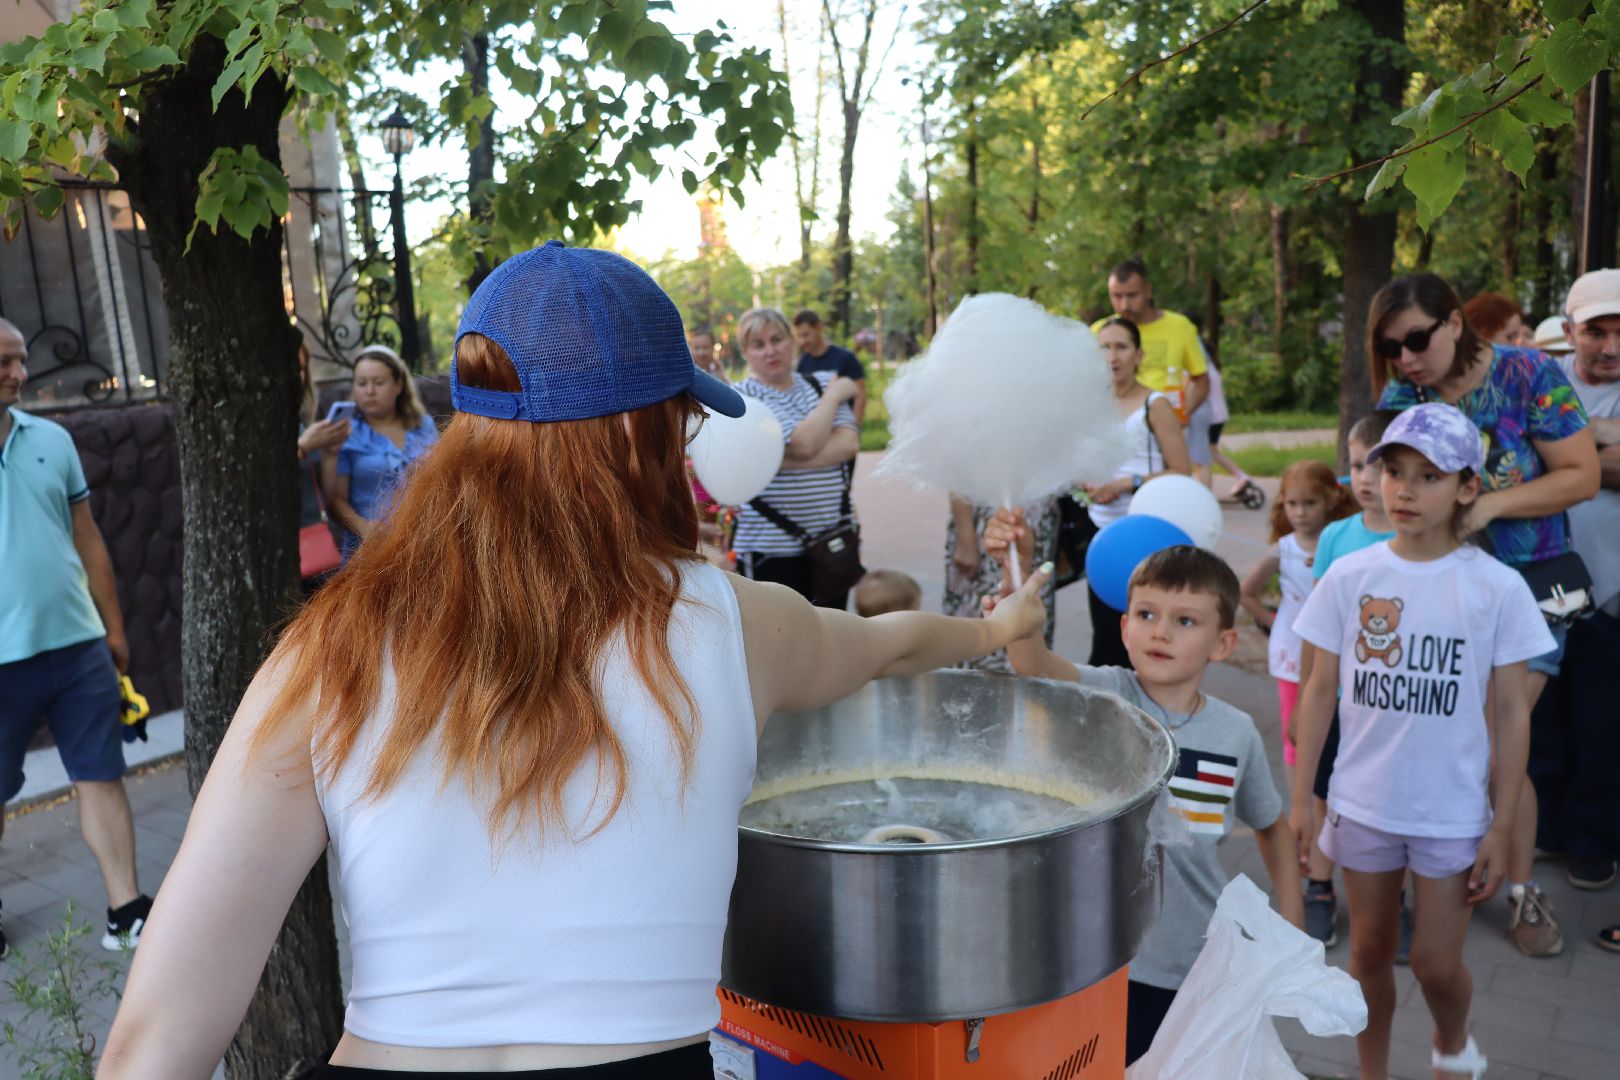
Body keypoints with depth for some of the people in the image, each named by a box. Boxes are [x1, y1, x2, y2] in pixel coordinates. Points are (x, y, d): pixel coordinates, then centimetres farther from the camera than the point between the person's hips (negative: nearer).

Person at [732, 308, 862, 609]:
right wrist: (834, 395, -3)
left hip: (832, 542, 5)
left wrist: (783, 461, -16)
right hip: (771, 549, -5)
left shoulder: (820, 386, 11)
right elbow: (803, 444, -17)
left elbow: (849, 443, -6)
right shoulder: (742, 398, -5)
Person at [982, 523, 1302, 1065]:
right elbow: (1032, 661, -36)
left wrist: (1290, 919, 8)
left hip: (1203, 961, 3)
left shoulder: (1236, 732, -6)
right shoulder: (1107, 696, -15)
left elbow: (1271, 823, 13)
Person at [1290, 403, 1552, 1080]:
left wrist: (1501, 828, -5)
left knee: (1436, 965, 7)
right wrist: (1300, 800, 1)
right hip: (1363, 803, 2)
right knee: (1370, 952, 15)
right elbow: (1321, 691, 0)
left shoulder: (1497, 588, -9)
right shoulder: (1349, 577, -6)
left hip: (1453, 812, -1)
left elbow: (1511, 714, -4)